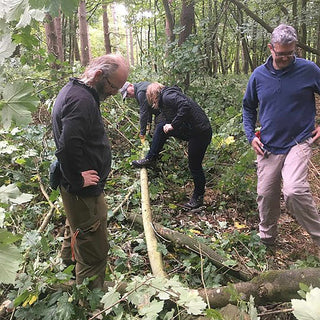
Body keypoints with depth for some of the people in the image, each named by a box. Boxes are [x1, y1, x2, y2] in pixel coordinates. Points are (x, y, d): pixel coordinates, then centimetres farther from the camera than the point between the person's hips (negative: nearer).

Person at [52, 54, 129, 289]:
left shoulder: (73, 90, 9)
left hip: (76, 189, 11)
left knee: (76, 234, 30)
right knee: (94, 250, 1)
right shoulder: (82, 100, -25)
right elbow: (67, 147, -35)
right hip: (85, 191, -11)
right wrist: (78, 180, -21)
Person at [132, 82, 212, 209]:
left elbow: (186, 106, -30)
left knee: (195, 165, 2)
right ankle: (150, 159, 12)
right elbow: (169, 120, 25)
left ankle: (198, 198, 20)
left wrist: (173, 125, -24)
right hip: (189, 130, 9)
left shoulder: (167, 96, -14)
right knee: (161, 127, 5)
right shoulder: (164, 99, 17)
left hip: (201, 133, -9)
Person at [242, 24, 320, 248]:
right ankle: (267, 238, 31)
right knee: (266, 195, 9)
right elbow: (248, 107, 16)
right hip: (269, 146, 4)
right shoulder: (259, 75, 2)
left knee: (294, 190, -25)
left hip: (299, 143, -3)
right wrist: (251, 135, 5)